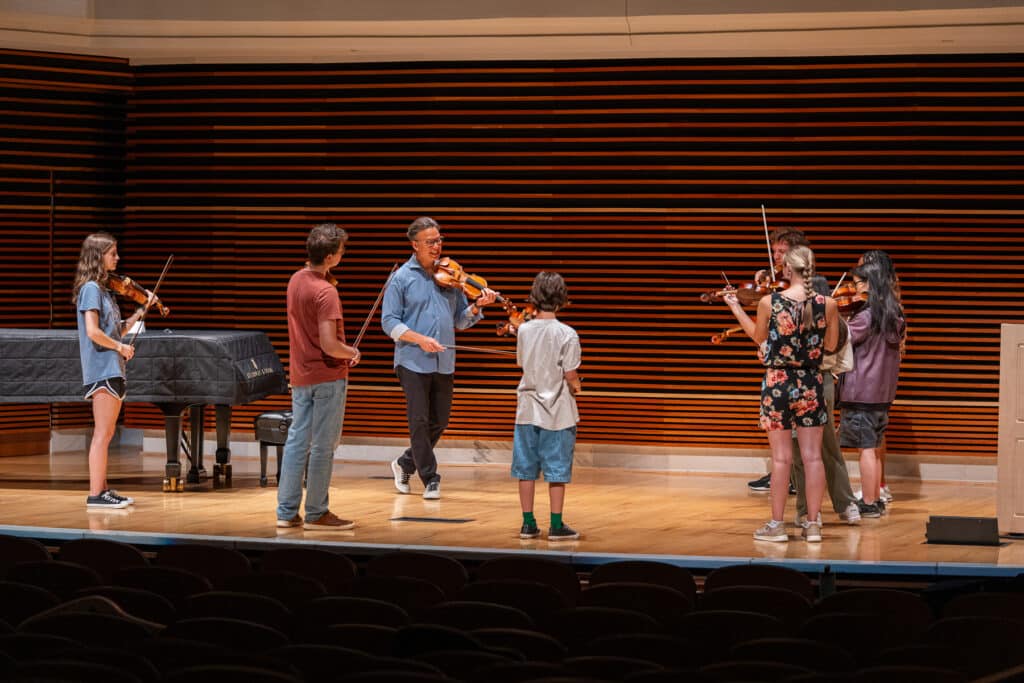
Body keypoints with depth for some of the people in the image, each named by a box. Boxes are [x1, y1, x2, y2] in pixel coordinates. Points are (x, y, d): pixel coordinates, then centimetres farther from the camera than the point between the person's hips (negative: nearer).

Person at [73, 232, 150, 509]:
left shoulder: (103, 289, 17)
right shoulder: (91, 288, -11)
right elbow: (93, 332, -21)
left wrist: (142, 310, 11)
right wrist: (121, 347, -11)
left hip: (111, 369, 10)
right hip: (102, 369, -10)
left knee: (106, 433, 12)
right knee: (103, 433, -10)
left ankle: (103, 489, 17)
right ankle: (95, 494, -10)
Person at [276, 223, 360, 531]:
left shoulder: (296, 279, 5)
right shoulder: (326, 292, -21)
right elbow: (329, 345, -25)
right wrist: (353, 352, -6)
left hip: (300, 375, 8)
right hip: (327, 376, -8)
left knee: (297, 441, 12)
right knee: (322, 446, 1)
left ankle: (287, 511, 15)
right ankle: (317, 513, 7)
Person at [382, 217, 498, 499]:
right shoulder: (402, 278, -2)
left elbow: (460, 320, 12)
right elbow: (389, 322, -6)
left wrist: (477, 307, -9)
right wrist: (419, 339, -19)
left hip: (444, 362, 4)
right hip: (413, 361, -4)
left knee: (439, 422, 9)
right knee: (420, 421, -6)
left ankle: (405, 463, 30)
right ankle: (430, 479, 6)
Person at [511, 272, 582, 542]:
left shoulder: (524, 330, -2)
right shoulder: (567, 334, -14)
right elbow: (570, 375, -13)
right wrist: (576, 388, 9)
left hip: (528, 408, 3)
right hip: (558, 411, -3)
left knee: (526, 468, 9)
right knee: (557, 470, 3)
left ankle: (528, 524, 13)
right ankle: (556, 525, 5)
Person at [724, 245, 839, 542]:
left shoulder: (769, 303, -11)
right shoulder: (827, 304, -7)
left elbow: (759, 338, 8)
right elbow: (831, 346, 5)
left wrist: (736, 307, 19)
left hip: (777, 384, -1)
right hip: (811, 385, 1)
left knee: (781, 458, 5)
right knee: (812, 456, 7)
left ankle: (776, 524, 11)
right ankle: (813, 523, 10)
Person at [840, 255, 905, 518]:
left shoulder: (866, 316, -16)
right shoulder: (893, 315, 8)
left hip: (861, 391, -8)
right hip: (883, 392, 8)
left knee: (866, 447, -4)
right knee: (873, 447, 15)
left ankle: (868, 504, -2)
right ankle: (876, 501, 20)